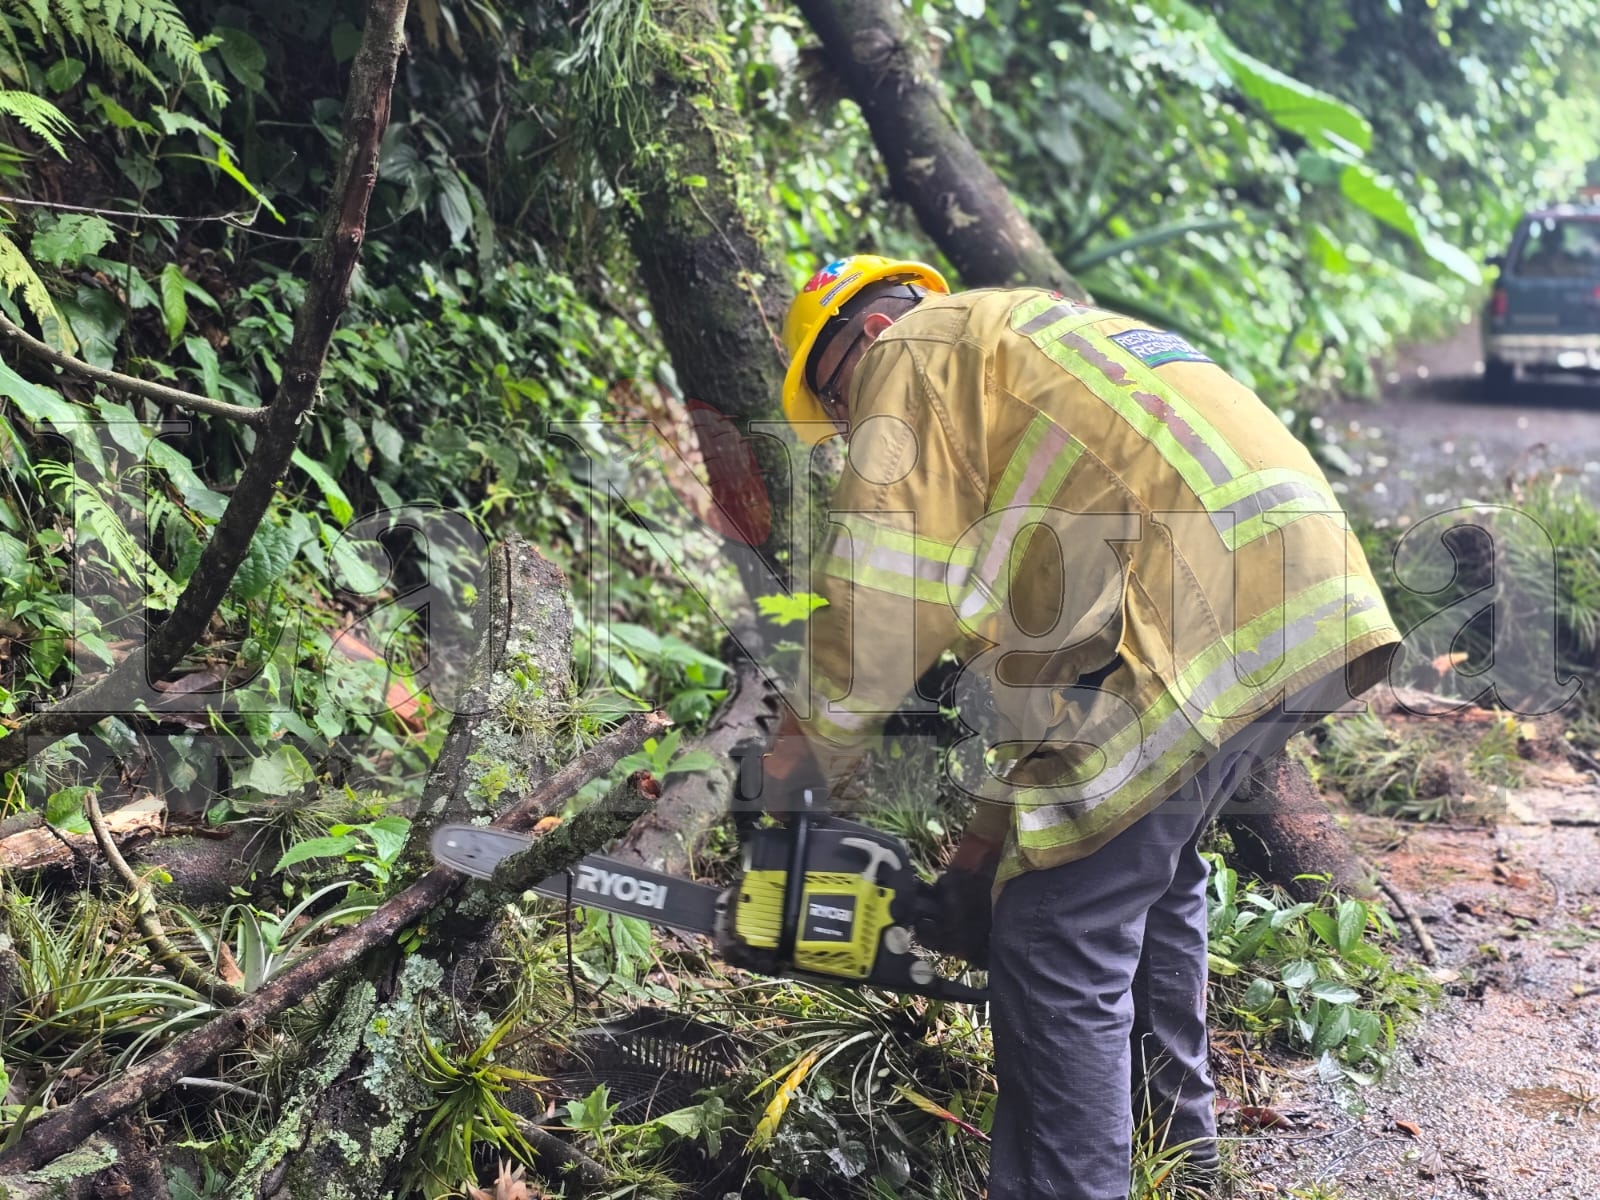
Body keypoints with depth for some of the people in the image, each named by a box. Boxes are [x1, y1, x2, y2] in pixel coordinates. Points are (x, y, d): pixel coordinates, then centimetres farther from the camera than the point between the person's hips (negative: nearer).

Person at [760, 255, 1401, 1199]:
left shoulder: (919, 351, 6)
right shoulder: (1034, 349, 34)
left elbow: (888, 588, -6)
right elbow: (1047, 638, 32)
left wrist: (819, 745, 9)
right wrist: (993, 831, 31)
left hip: (1202, 619, -10)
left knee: (1059, 936, -4)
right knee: (1149, 863, 29)